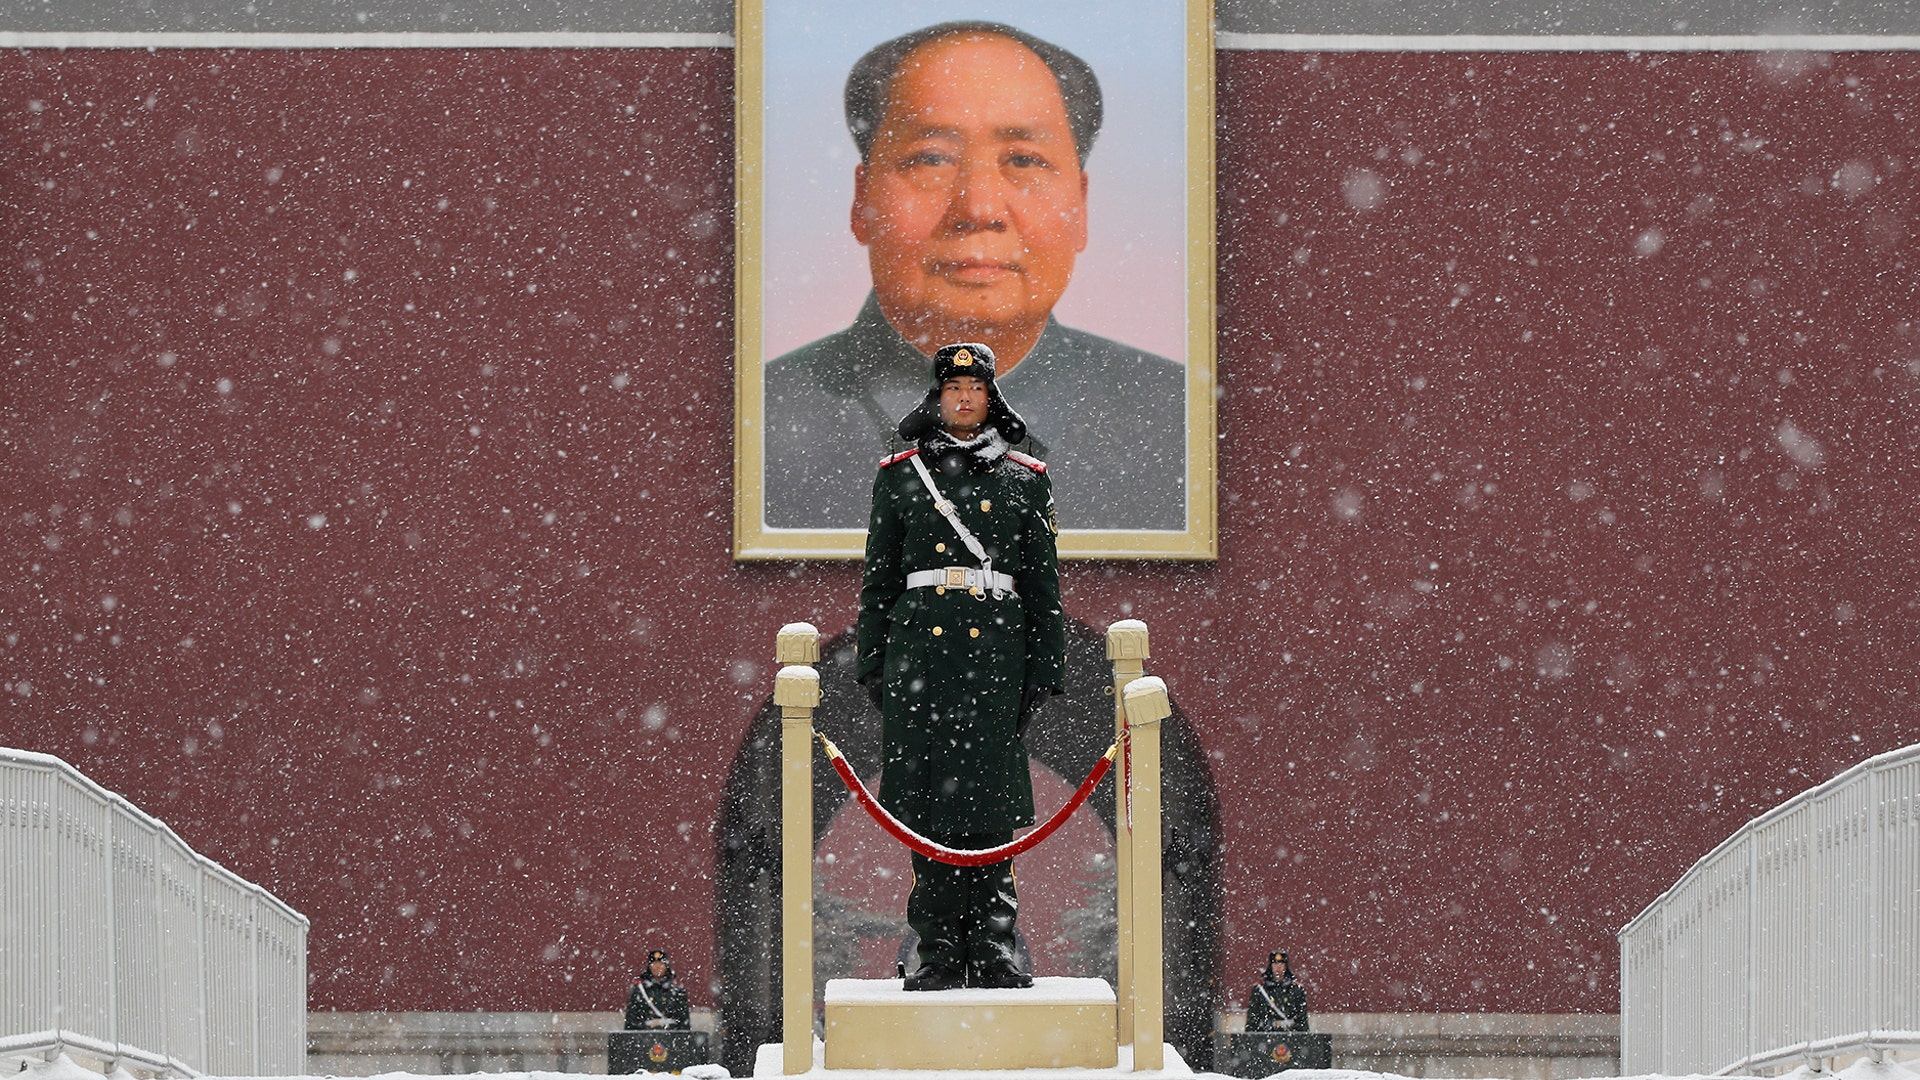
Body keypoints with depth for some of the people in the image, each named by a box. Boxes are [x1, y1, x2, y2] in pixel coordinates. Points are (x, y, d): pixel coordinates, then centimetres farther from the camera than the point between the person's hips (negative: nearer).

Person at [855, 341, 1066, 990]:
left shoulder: (1024, 479, 9)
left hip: (995, 653, 0)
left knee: (990, 807, -3)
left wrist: (1045, 669, 3)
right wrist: (872, 664, 4)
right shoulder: (901, 474, 9)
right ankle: (940, 953, 4)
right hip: (919, 650, 1)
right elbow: (878, 579, 10)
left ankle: (993, 950, 1)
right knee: (926, 804, 0)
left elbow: (1043, 584, 9)